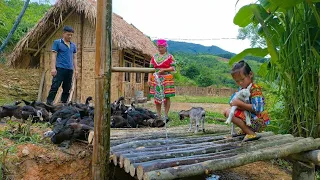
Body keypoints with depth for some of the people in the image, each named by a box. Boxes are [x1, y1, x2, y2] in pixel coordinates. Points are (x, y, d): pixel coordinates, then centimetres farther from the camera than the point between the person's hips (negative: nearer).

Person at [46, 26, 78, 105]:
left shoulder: (73, 45, 17)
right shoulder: (57, 42, 3)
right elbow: (54, 56, -3)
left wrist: (76, 70, 13)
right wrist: (53, 68, -11)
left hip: (70, 69, 5)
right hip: (60, 68, -5)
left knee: (67, 89, 8)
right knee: (55, 87, -10)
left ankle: (63, 103, 16)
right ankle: (49, 103, -8)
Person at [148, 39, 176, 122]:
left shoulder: (170, 57, 6)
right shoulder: (154, 57, 15)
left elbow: (173, 68, -3)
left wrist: (164, 69, -16)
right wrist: (149, 79, 1)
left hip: (166, 79, -3)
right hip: (156, 79, 3)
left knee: (166, 97, -4)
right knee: (156, 97, 2)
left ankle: (166, 115, 3)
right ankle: (158, 116, 9)